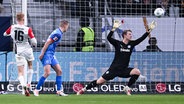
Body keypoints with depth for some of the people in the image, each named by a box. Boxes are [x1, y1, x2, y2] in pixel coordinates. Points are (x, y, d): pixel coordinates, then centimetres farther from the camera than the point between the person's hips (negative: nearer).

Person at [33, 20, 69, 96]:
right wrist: (42, 53, -21)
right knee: (47, 73, -16)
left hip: (51, 55, 10)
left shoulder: (59, 33, 15)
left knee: (59, 71, 6)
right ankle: (37, 90, -7)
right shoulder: (58, 34, -16)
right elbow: (47, 43, -20)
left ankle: (59, 91, 8)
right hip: (47, 54, -10)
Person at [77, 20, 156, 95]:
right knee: (100, 81, -6)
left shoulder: (131, 44, 4)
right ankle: (84, 89, 13)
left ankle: (127, 88, -5)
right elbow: (109, 38, -20)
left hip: (124, 70, 3)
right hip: (114, 68, -3)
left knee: (137, 72, -20)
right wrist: (114, 28, -33)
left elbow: (141, 39, -1)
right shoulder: (118, 43, -6)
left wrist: (149, 30, -11)